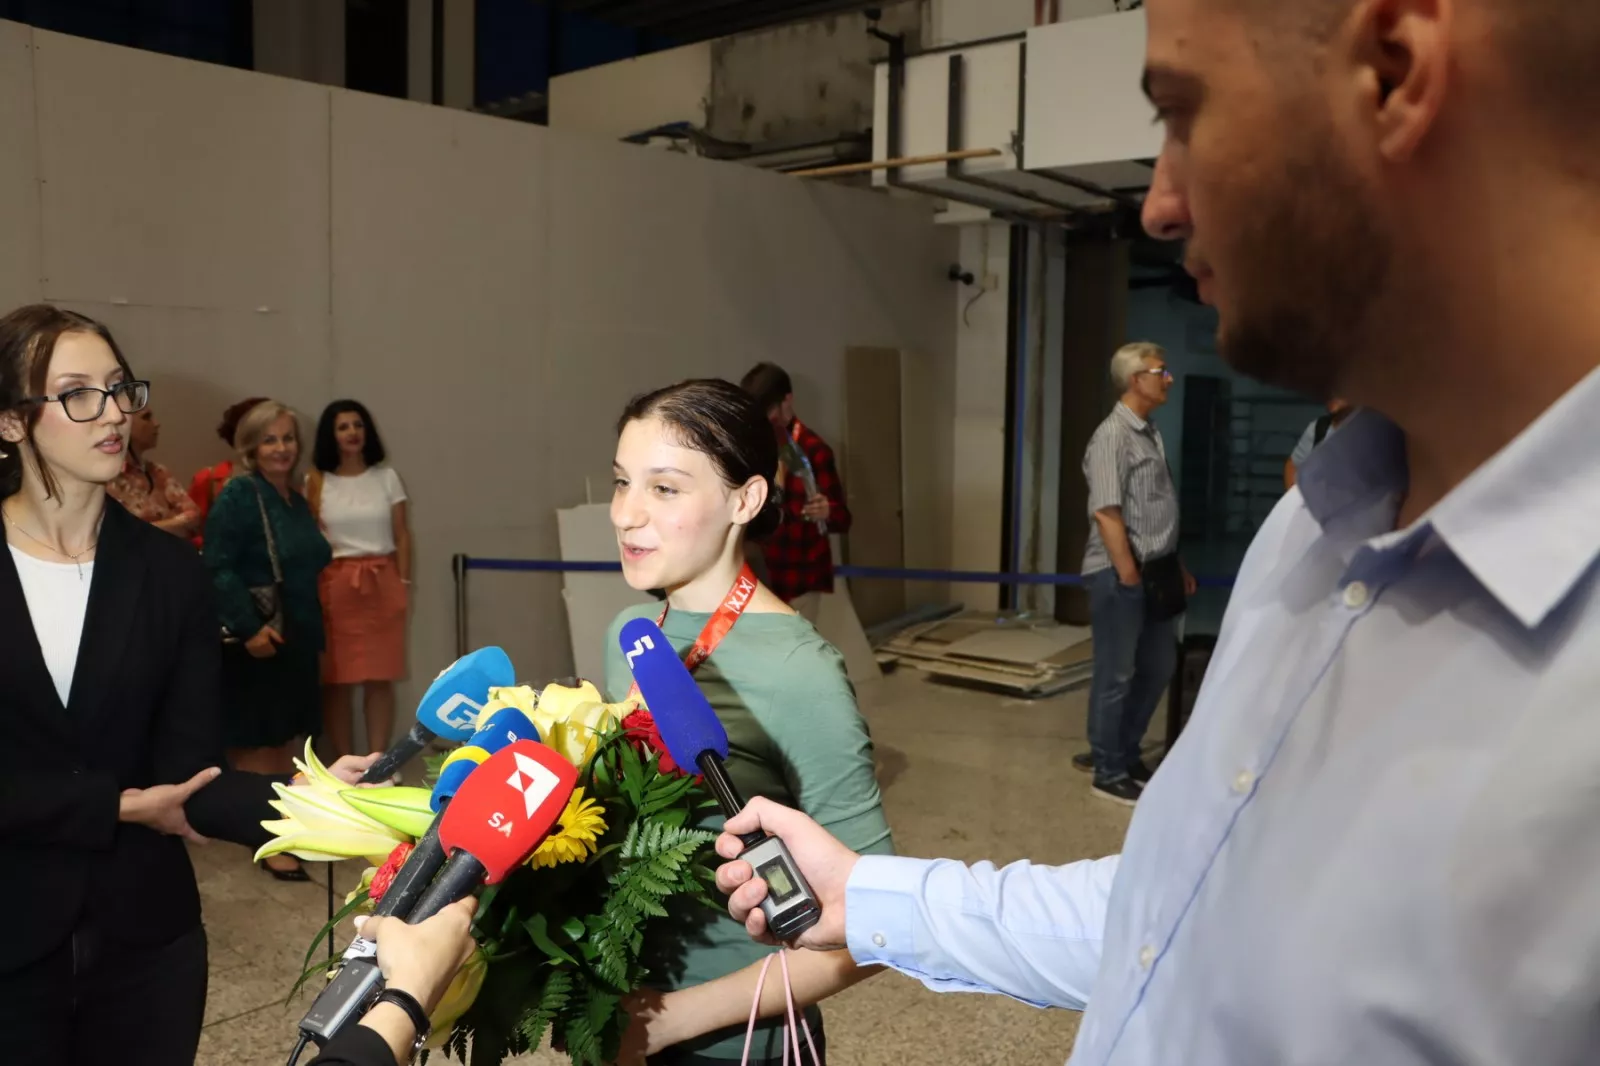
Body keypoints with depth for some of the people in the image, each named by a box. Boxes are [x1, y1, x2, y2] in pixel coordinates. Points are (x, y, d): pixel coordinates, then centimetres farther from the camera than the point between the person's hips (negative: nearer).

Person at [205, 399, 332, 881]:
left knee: (292, 740, 14)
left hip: (297, 640, 8)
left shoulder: (298, 501, 13)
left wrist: (315, 635, 20)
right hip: (256, 640, -8)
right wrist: (249, 627, -26)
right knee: (256, 744, 1)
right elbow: (217, 568, -19)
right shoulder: (238, 495, -12)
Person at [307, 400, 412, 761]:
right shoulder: (316, 482, 3)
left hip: (381, 583, 2)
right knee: (336, 679, 0)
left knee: (381, 678, 1)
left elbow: (402, 535, 8)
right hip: (335, 584, -1)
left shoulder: (387, 477, 8)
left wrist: (404, 583, 3)